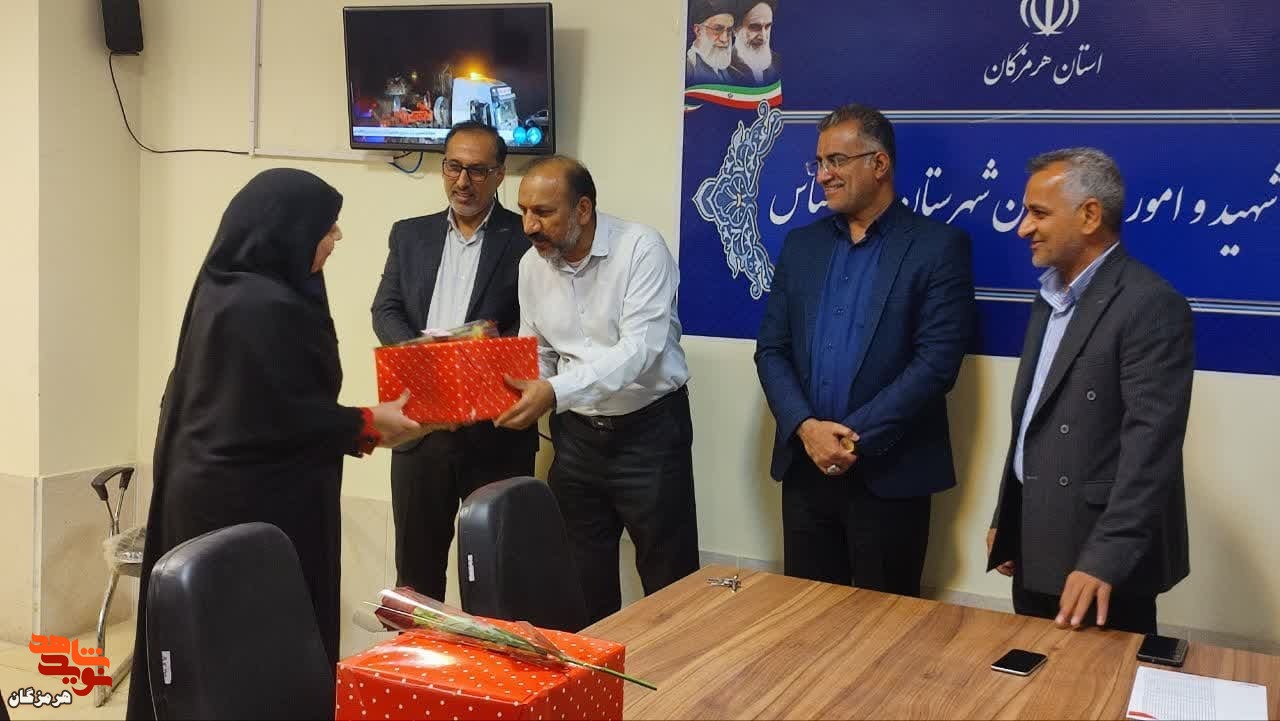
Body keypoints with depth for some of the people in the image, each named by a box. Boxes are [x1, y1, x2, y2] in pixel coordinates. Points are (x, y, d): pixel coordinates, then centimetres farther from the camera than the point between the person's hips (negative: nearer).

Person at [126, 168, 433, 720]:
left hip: (209, 488, 10)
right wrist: (368, 425, -9)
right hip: (256, 501, -10)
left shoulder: (222, 287, 7)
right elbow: (287, 417, -21)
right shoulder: (270, 306, -23)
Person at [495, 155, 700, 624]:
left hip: (649, 429, -5)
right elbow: (536, 355, 10)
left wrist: (556, 391, -35)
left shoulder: (640, 248, -16)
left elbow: (640, 349, -26)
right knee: (583, 584, 14)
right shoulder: (532, 265, 3)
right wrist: (520, 392, -11)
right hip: (577, 434, 5)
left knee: (668, 585, 3)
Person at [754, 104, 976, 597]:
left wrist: (857, 438, -15)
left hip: (889, 474, -4)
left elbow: (937, 361, -13)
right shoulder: (801, 245, 11)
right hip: (805, 467, 5)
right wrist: (806, 427, -9)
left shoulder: (937, 246, -4)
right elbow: (771, 349, 7)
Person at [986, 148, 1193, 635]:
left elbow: (1150, 446, -22)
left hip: (1098, 557, -8)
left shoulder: (1151, 305, -16)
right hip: (1036, 550, 8)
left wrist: (1104, 559, -27)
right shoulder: (1051, 296, 12)